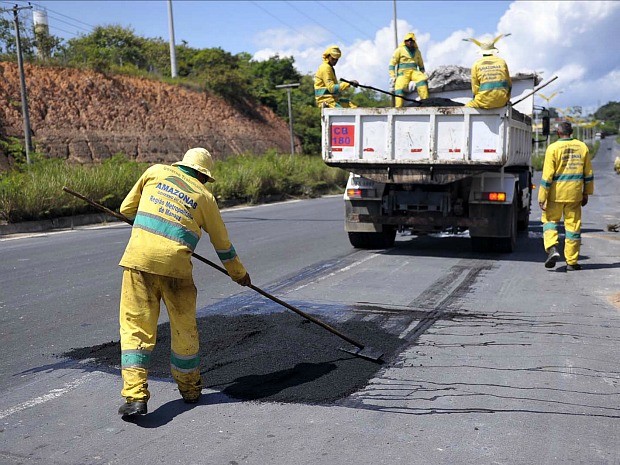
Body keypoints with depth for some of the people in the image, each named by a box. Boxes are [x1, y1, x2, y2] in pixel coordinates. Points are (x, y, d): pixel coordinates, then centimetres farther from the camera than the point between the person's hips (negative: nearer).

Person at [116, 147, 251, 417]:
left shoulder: (155, 172, 15)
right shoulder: (204, 195, 13)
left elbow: (126, 209, 21)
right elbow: (222, 243, 20)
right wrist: (239, 274, 34)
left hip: (139, 258, 1)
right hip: (175, 264, -1)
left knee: (135, 326, 5)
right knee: (184, 329, 14)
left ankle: (135, 395, -4)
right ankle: (190, 390, 29)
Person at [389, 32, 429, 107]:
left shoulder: (417, 51, 19)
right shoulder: (399, 50, 8)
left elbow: (421, 65, 30)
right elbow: (392, 64, 5)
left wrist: (422, 75, 16)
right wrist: (392, 76, -6)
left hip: (414, 72, 3)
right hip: (403, 72, -3)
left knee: (423, 80, -30)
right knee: (400, 88, -30)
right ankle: (398, 108, -36)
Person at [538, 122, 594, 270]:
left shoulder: (553, 148, -9)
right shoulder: (582, 147, 5)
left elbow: (547, 176, -11)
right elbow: (588, 173, 10)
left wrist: (542, 197, -7)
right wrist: (586, 194, 18)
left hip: (556, 193, -3)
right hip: (575, 194, 3)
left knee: (550, 220, 14)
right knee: (573, 225, 8)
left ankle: (552, 249, -9)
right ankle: (571, 262, 12)